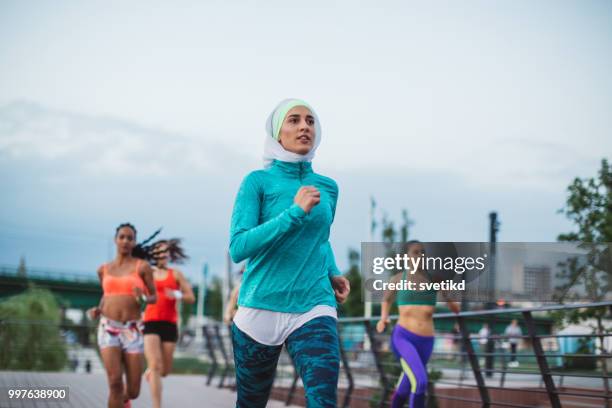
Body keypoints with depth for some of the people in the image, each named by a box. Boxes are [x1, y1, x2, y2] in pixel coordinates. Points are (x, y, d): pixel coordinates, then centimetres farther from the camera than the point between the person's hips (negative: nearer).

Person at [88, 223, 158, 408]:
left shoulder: (142, 266, 1)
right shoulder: (104, 269, 11)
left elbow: (154, 297, 6)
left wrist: (142, 298, -17)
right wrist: (97, 310, 6)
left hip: (132, 331, -1)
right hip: (108, 329, 1)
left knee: (133, 392, 2)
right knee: (115, 382, -20)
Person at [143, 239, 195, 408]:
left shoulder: (176, 274, 7)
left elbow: (191, 298, 2)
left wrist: (177, 295, -15)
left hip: (169, 324, 1)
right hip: (150, 323, -1)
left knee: (165, 370, 8)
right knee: (155, 365, -17)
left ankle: (149, 373, 45)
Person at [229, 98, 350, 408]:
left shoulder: (328, 187, 9)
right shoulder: (258, 181, -4)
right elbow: (238, 248, -14)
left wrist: (333, 273, 7)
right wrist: (295, 212, -19)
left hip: (313, 308, 2)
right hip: (261, 308, -2)